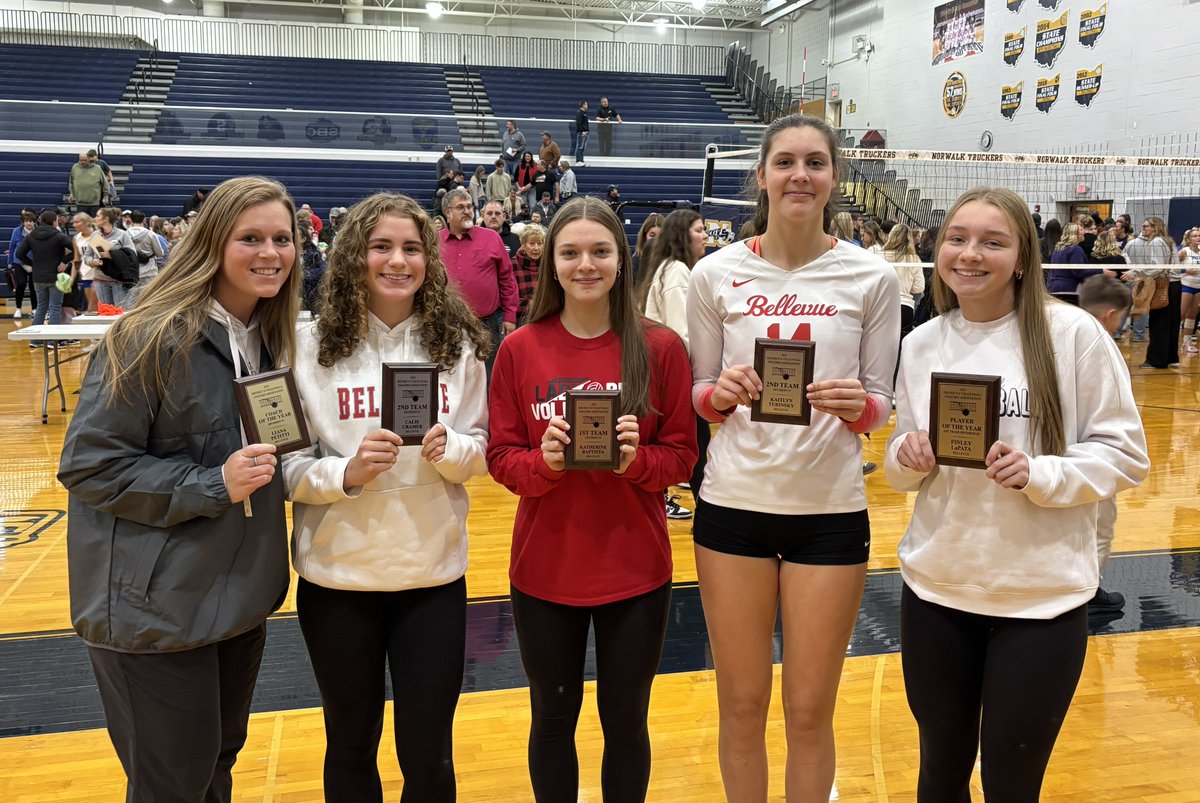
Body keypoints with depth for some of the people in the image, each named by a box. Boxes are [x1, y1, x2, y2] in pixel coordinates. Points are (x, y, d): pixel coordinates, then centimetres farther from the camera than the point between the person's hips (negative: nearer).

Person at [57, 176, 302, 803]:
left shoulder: (268, 338, 6)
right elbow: (88, 464, -17)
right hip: (156, 606, -7)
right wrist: (212, 486, -23)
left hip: (241, 595, 7)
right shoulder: (154, 339, -18)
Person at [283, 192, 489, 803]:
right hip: (337, 576, 0)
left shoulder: (457, 345, -2)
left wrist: (449, 450, -17)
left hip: (434, 575, 1)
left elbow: (480, 454, 4)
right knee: (351, 747, 17)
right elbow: (287, 466, -5)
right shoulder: (311, 347, -7)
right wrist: (345, 472, -23)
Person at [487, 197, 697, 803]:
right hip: (544, 570, 1)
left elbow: (681, 456, -2)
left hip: (635, 570, 0)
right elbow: (500, 457, -2)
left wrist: (636, 460, -21)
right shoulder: (519, 349, -3)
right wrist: (543, 462, -22)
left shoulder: (660, 348, -4)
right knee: (553, 718, 17)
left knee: (626, 722, 14)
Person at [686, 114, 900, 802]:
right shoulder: (716, 273, 0)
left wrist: (856, 406, -18)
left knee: (811, 712, 10)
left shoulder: (872, 276, -1)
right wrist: (721, 393, -16)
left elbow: (882, 402, 4)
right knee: (742, 706, 11)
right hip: (734, 503, 1)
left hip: (831, 507, 0)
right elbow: (696, 394, 7)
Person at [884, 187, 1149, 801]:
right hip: (935, 589, 3)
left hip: (1043, 597, -3)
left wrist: (1039, 474, -22)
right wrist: (907, 457, -12)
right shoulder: (921, 344, 2)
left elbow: (1125, 453, -6)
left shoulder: (1073, 333, -9)